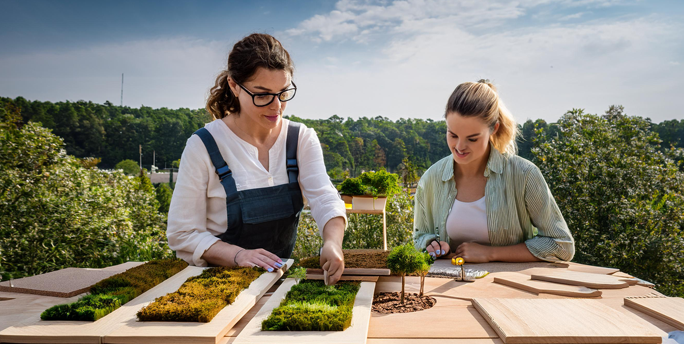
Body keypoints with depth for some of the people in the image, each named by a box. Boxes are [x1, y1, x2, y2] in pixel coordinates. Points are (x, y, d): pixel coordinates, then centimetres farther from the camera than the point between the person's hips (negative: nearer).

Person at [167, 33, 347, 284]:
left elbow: (324, 197, -12)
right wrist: (238, 255, -24)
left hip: (282, 276, 2)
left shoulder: (301, 139, 3)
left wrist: (333, 242, -33)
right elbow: (183, 234, -7)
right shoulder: (204, 146, -8)